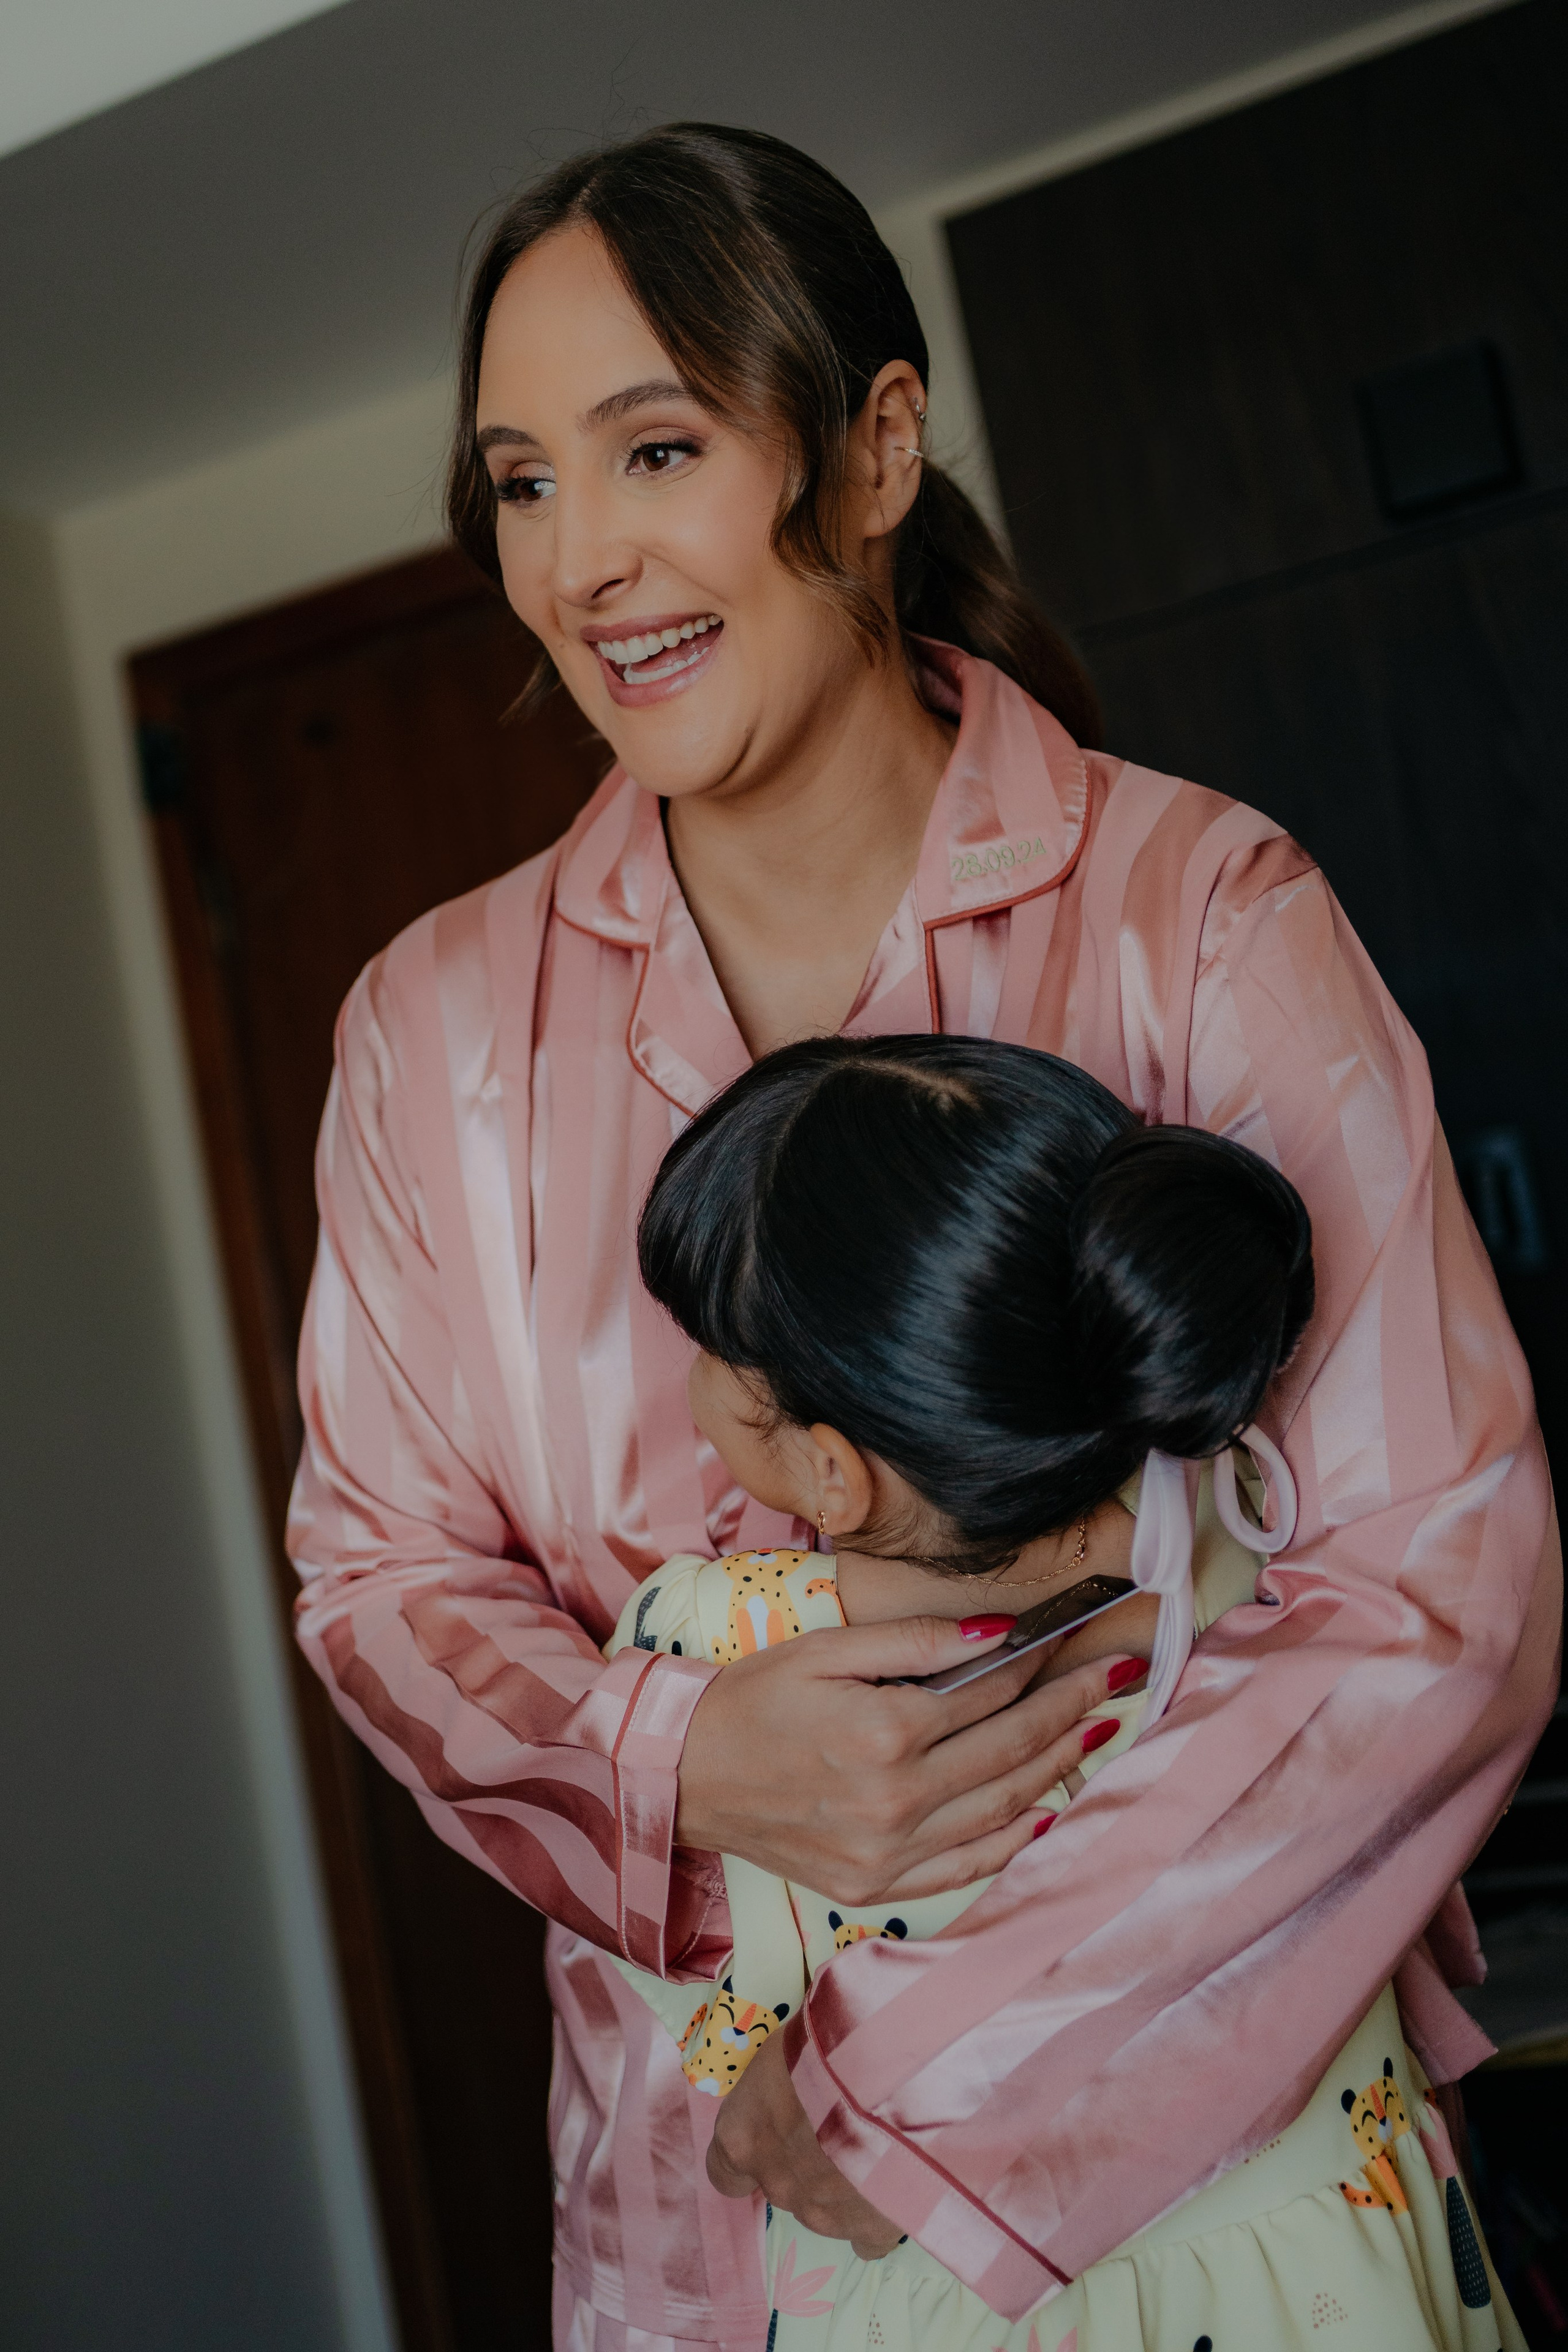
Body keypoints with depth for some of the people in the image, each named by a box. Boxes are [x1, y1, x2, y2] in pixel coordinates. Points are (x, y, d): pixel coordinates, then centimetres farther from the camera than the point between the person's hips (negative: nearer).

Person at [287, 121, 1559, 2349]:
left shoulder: (1203, 915, -14)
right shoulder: (439, 1023, -4)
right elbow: (379, 1571, 1)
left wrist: (921, 2075, -18)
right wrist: (679, 1763, -20)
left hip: (1212, 2113, -2)